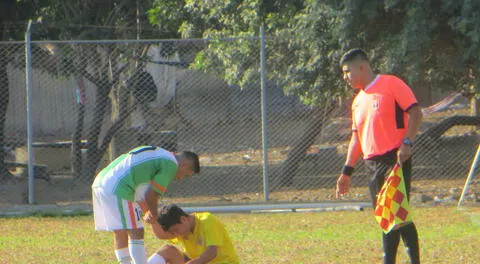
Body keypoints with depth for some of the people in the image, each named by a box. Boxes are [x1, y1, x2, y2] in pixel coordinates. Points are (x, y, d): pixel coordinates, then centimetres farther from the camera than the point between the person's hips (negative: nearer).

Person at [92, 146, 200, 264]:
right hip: (117, 190, -10)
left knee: (120, 232, 16)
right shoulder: (171, 164, -3)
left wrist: (148, 212, 27)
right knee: (136, 232, -7)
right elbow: (151, 194, -4)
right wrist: (153, 213, 13)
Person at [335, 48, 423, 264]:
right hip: (373, 164, 8)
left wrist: (407, 142, -22)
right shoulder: (358, 101, 18)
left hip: (396, 159, -8)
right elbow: (357, 137, 23)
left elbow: (415, 112, -11)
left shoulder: (391, 85, -5)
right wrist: (347, 171, 19)